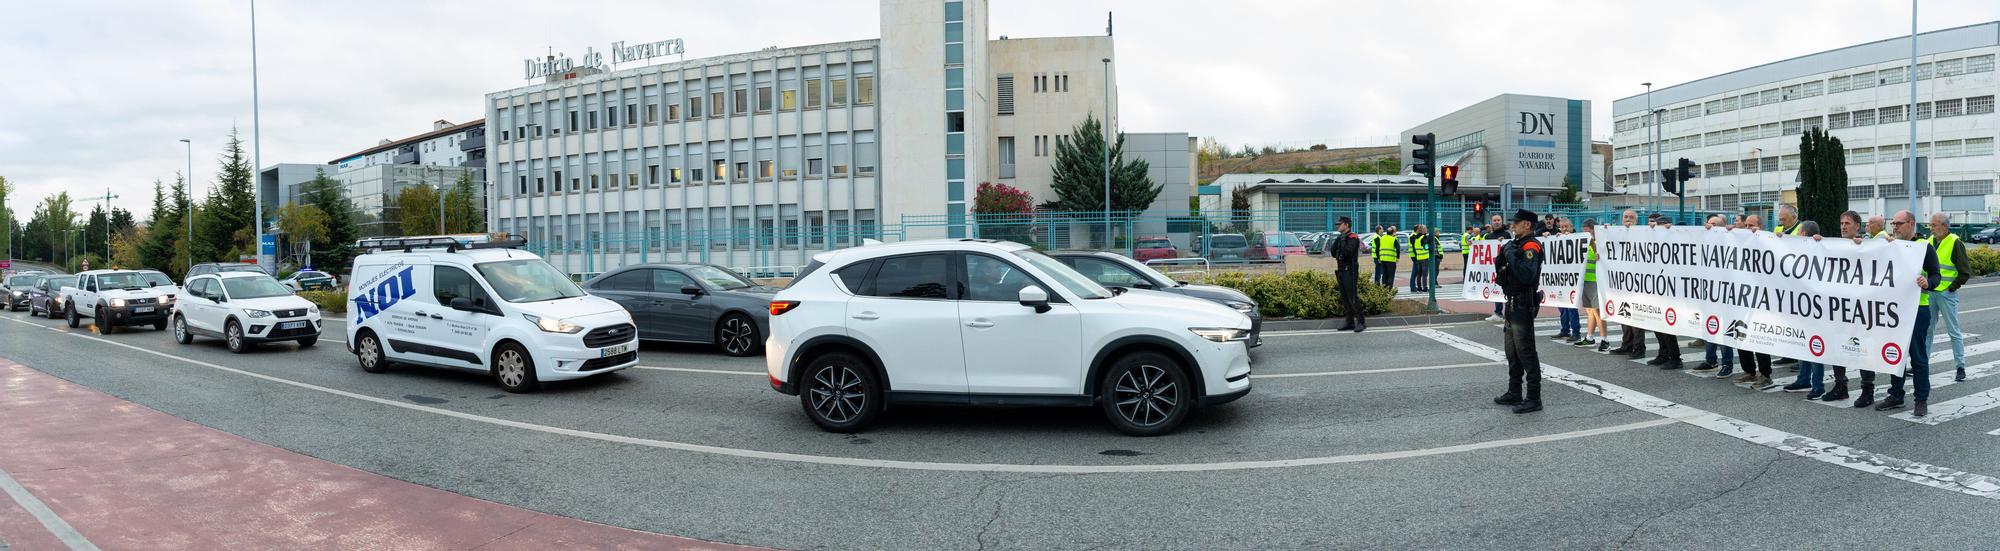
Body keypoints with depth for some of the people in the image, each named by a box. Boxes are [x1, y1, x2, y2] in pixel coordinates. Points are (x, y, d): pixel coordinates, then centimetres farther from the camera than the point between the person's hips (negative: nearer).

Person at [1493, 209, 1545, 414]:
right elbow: (1502, 277, 18)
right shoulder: (1516, 244, 15)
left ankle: (1533, 399, -4)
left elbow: (1527, 275, -29)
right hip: (1513, 304, 10)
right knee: (1512, 351, 17)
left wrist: (1511, 255, -23)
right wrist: (1501, 259, 2)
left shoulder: (1531, 247, -14)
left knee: (1525, 352, -8)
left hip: (1524, 305, -10)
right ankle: (1514, 393, 27)